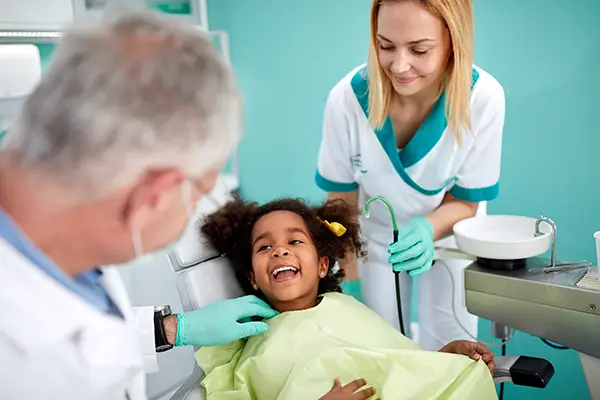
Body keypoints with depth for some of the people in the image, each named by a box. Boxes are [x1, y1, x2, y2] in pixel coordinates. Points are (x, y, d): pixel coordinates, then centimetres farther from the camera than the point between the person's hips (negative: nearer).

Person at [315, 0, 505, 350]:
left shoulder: (484, 99, -29)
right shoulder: (348, 98, -29)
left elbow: (465, 201, -15)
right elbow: (341, 199, -15)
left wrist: (427, 228, -36)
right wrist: (348, 278, -11)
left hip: (447, 231, 0)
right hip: (377, 236, 0)